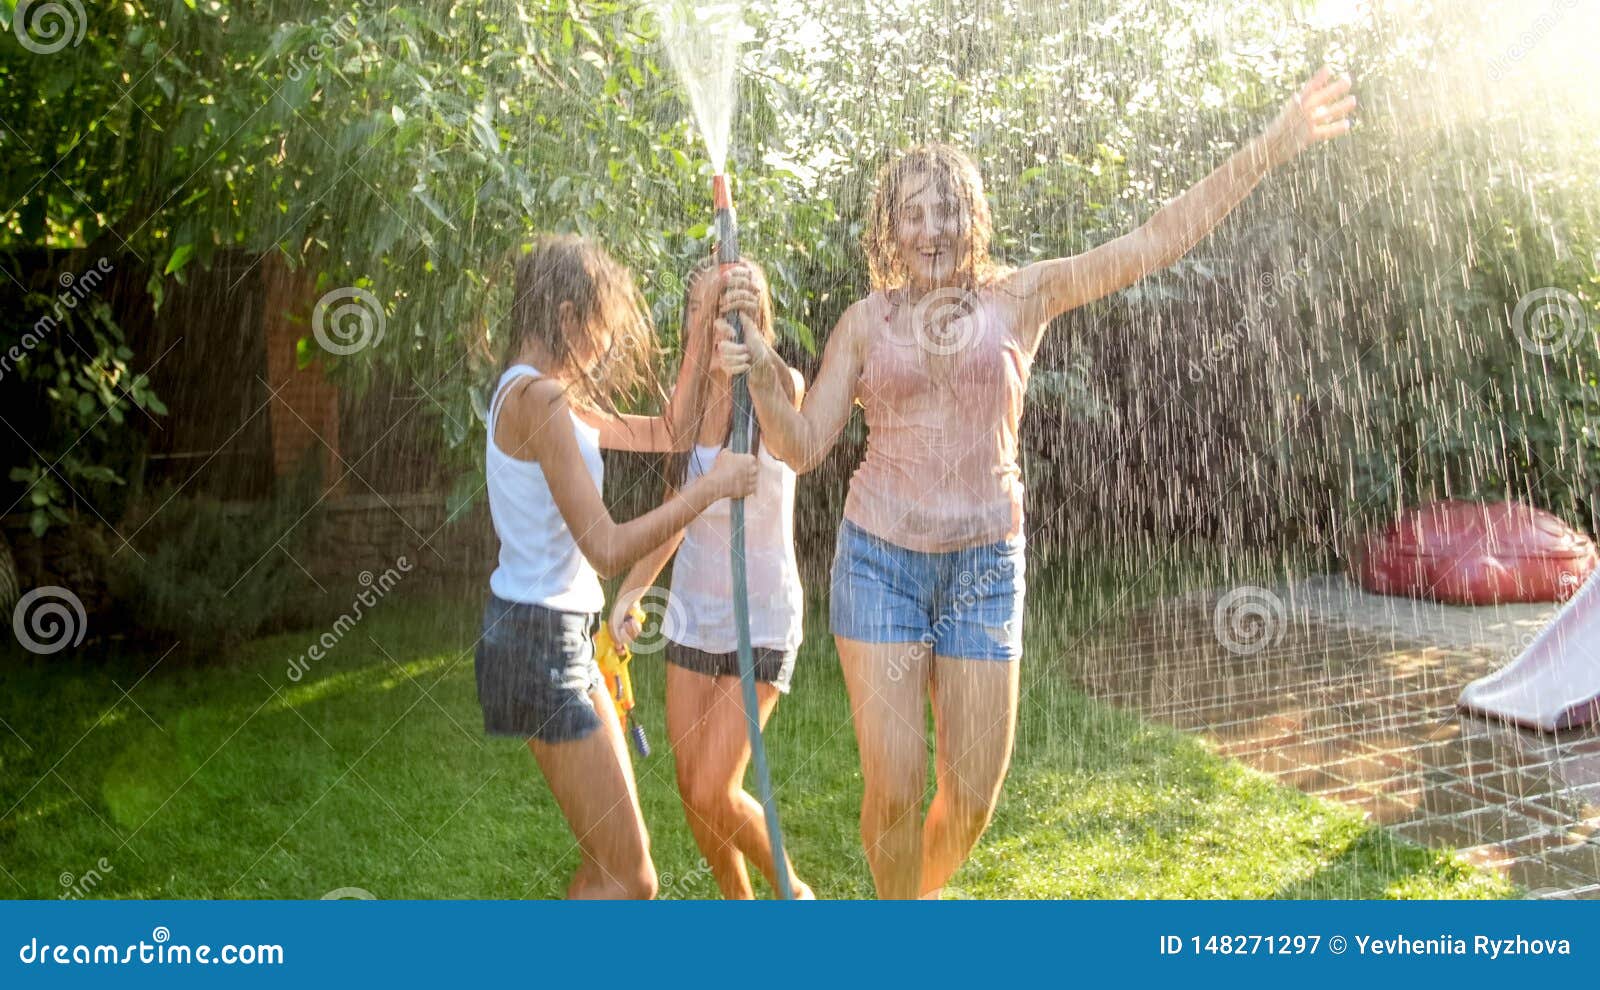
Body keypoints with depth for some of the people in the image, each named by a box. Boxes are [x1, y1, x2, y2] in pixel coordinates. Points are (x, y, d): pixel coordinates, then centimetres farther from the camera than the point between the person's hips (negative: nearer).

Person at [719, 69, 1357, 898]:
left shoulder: (1021, 297, 1)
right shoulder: (866, 321, 3)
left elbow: (1157, 241, -5)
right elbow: (803, 445, 2)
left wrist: (1269, 149, -11)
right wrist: (761, 375, -16)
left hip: (983, 566, 1)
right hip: (880, 559, 0)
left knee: (971, 797, 6)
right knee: (892, 785, -5)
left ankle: (922, 893, 38)